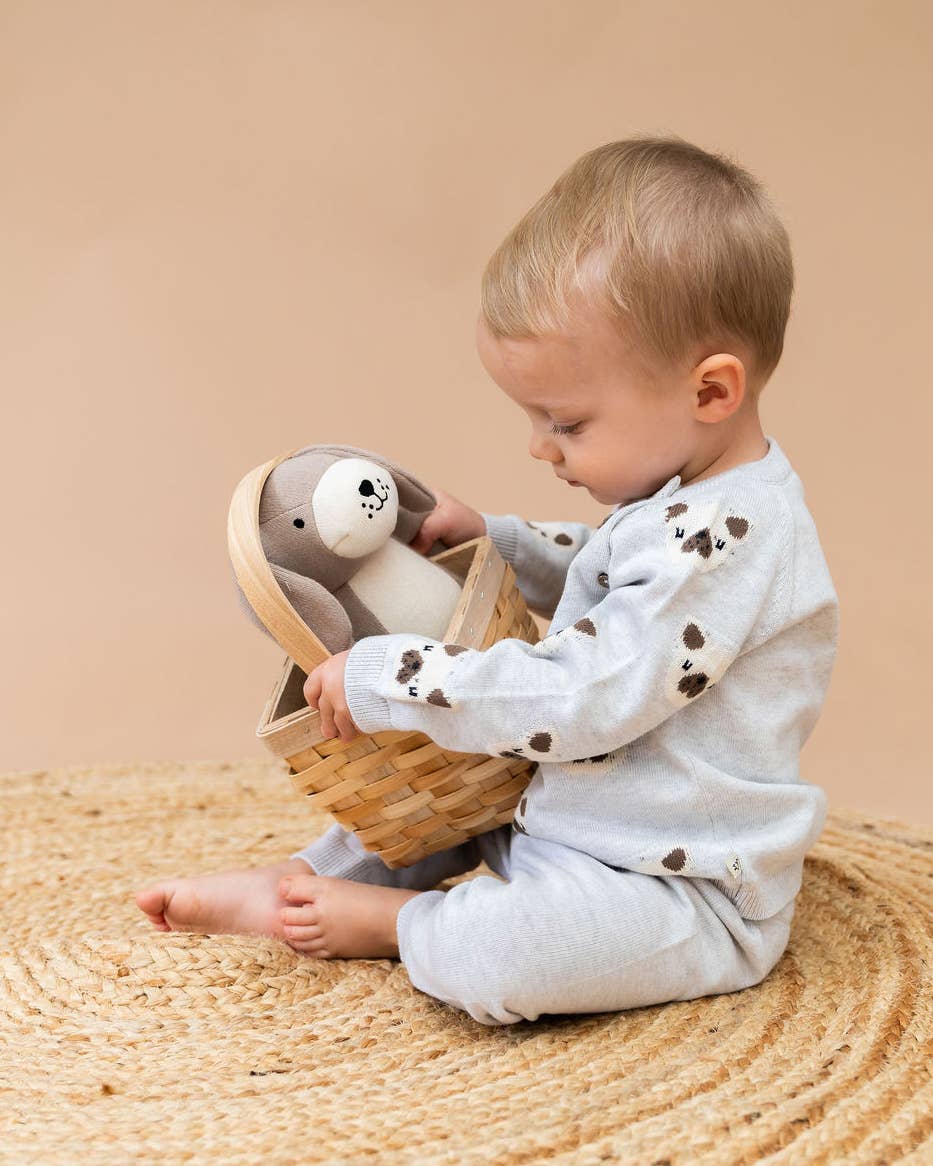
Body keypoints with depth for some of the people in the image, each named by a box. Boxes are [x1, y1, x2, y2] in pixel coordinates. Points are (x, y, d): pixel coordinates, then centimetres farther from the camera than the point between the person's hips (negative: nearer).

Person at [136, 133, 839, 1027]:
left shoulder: (724, 538, -28)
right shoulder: (675, 499, 6)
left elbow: (572, 700, -30)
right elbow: (597, 581, 27)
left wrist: (383, 679, -24)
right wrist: (493, 541, 11)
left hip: (682, 893, -11)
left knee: (493, 958, -33)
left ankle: (390, 921, -6)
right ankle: (306, 881, 17)